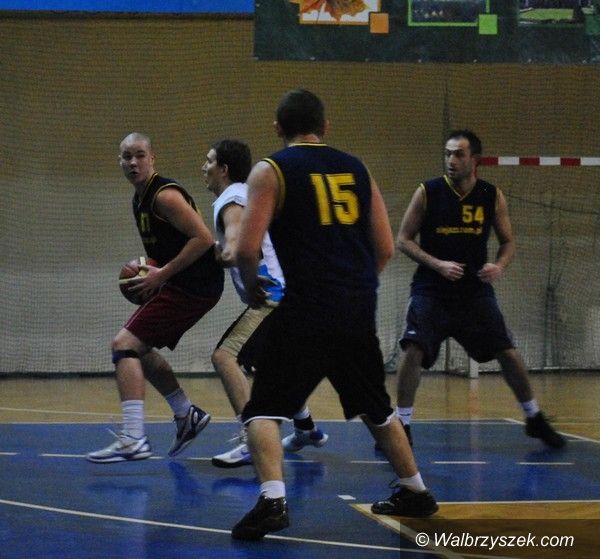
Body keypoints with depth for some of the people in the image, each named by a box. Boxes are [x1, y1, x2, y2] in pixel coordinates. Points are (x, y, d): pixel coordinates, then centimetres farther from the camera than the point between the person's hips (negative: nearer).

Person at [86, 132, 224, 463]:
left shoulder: (165, 195, -15)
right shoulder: (140, 199, 15)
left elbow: (203, 238, -22)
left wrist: (163, 274, -19)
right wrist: (148, 269, 7)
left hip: (194, 286, -10)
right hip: (185, 285, 10)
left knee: (125, 345, -15)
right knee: (138, 349, 22)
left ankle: (133, 440, -20)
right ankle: (187, 415, 32)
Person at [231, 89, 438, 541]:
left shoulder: (270, 172, 0)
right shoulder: (356, 168, 14)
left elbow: (247, 249, -10)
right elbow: (385, 249, 12)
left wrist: (252, 287, 9)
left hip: (306, 312, -5)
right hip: (359, 311, 5)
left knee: (264, 409, 1)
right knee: (376, 407, 24)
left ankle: (272, 501, -19)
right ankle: (415, 493, 34)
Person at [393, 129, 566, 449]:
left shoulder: (492, 197, -1)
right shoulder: (427, 192, -7)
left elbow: (508, 242, 9)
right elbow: (403, 239, -4)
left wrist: (499, 266, -13)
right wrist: (437, 264, -18)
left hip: (476, 290, 2)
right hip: (431, 290, -2)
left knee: (508, 353, 1)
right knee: (413, 351, -17)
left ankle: (535, 420, 20)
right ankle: (402, 425, -4)